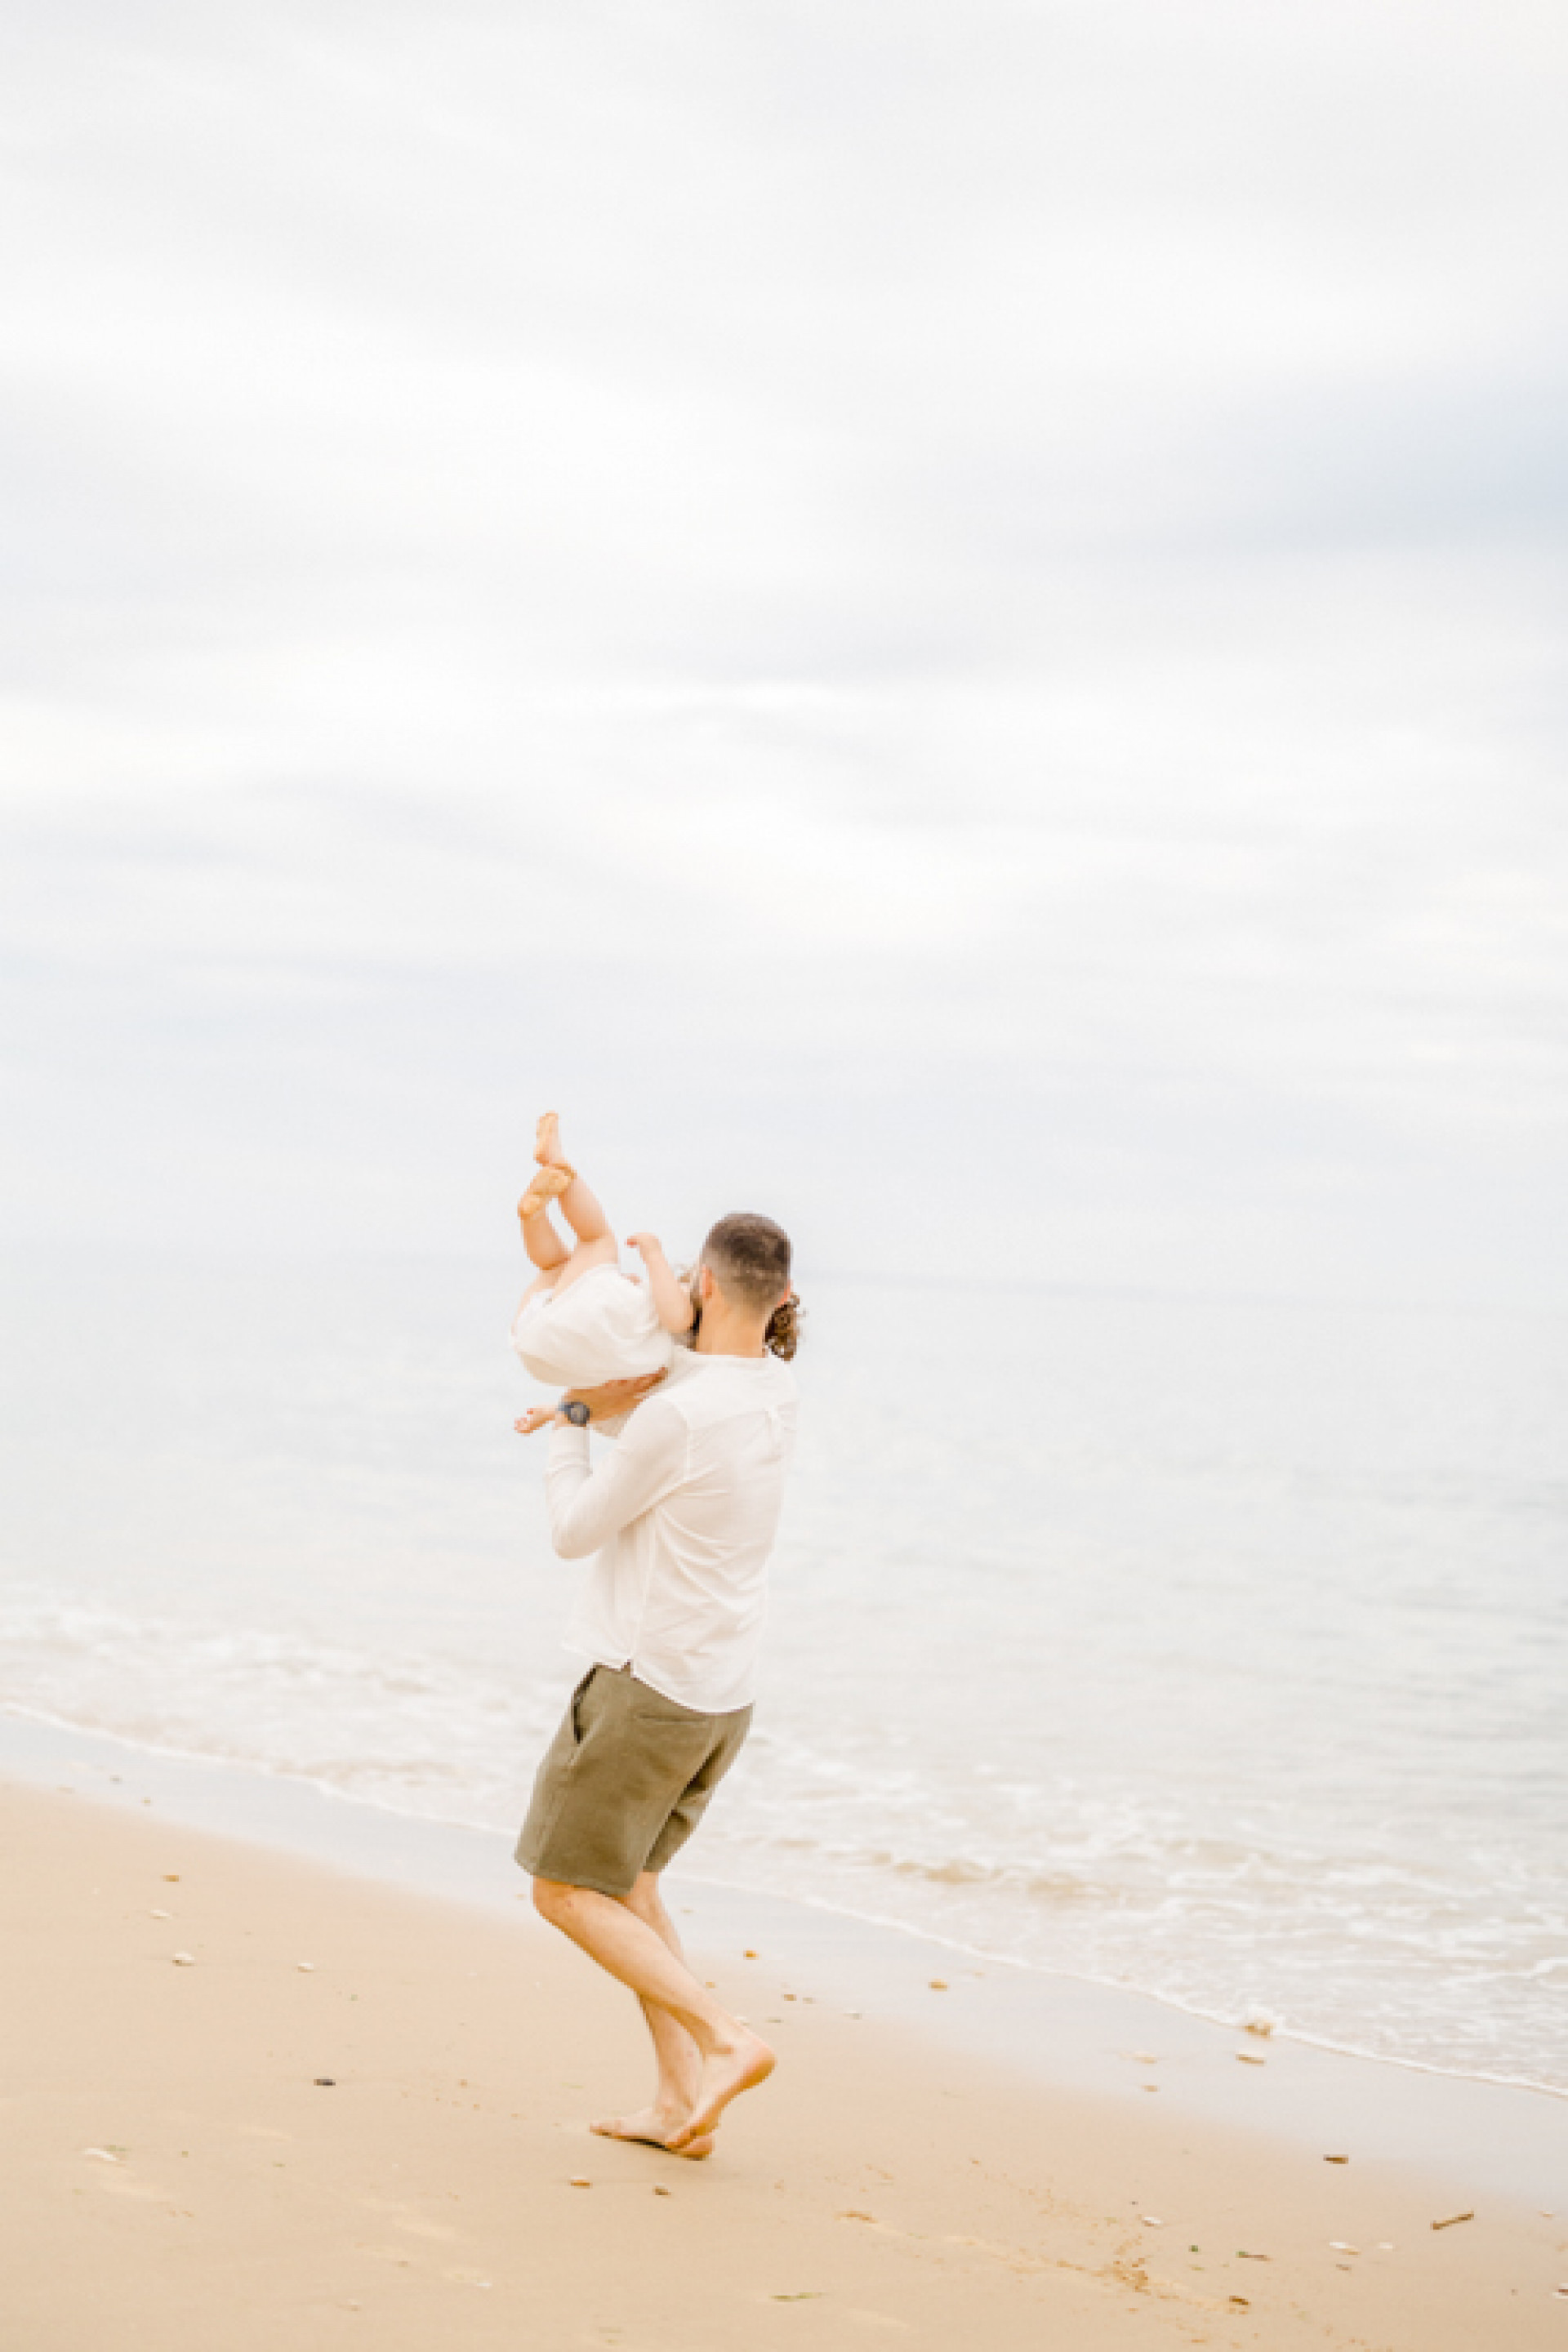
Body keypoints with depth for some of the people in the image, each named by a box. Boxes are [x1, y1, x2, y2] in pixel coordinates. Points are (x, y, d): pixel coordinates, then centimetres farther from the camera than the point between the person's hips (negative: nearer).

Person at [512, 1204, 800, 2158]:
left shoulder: (674, 1416, -23)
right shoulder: (778, 1396, 1)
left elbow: (577, 1531, -9)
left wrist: (571, 1419, 4)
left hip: (649, 1686, -8)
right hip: (725, 1695, 8)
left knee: (567, 1891, 4)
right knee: (629, 1878, 22)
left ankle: (724, 2039, -7)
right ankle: (679, 2099, 16)